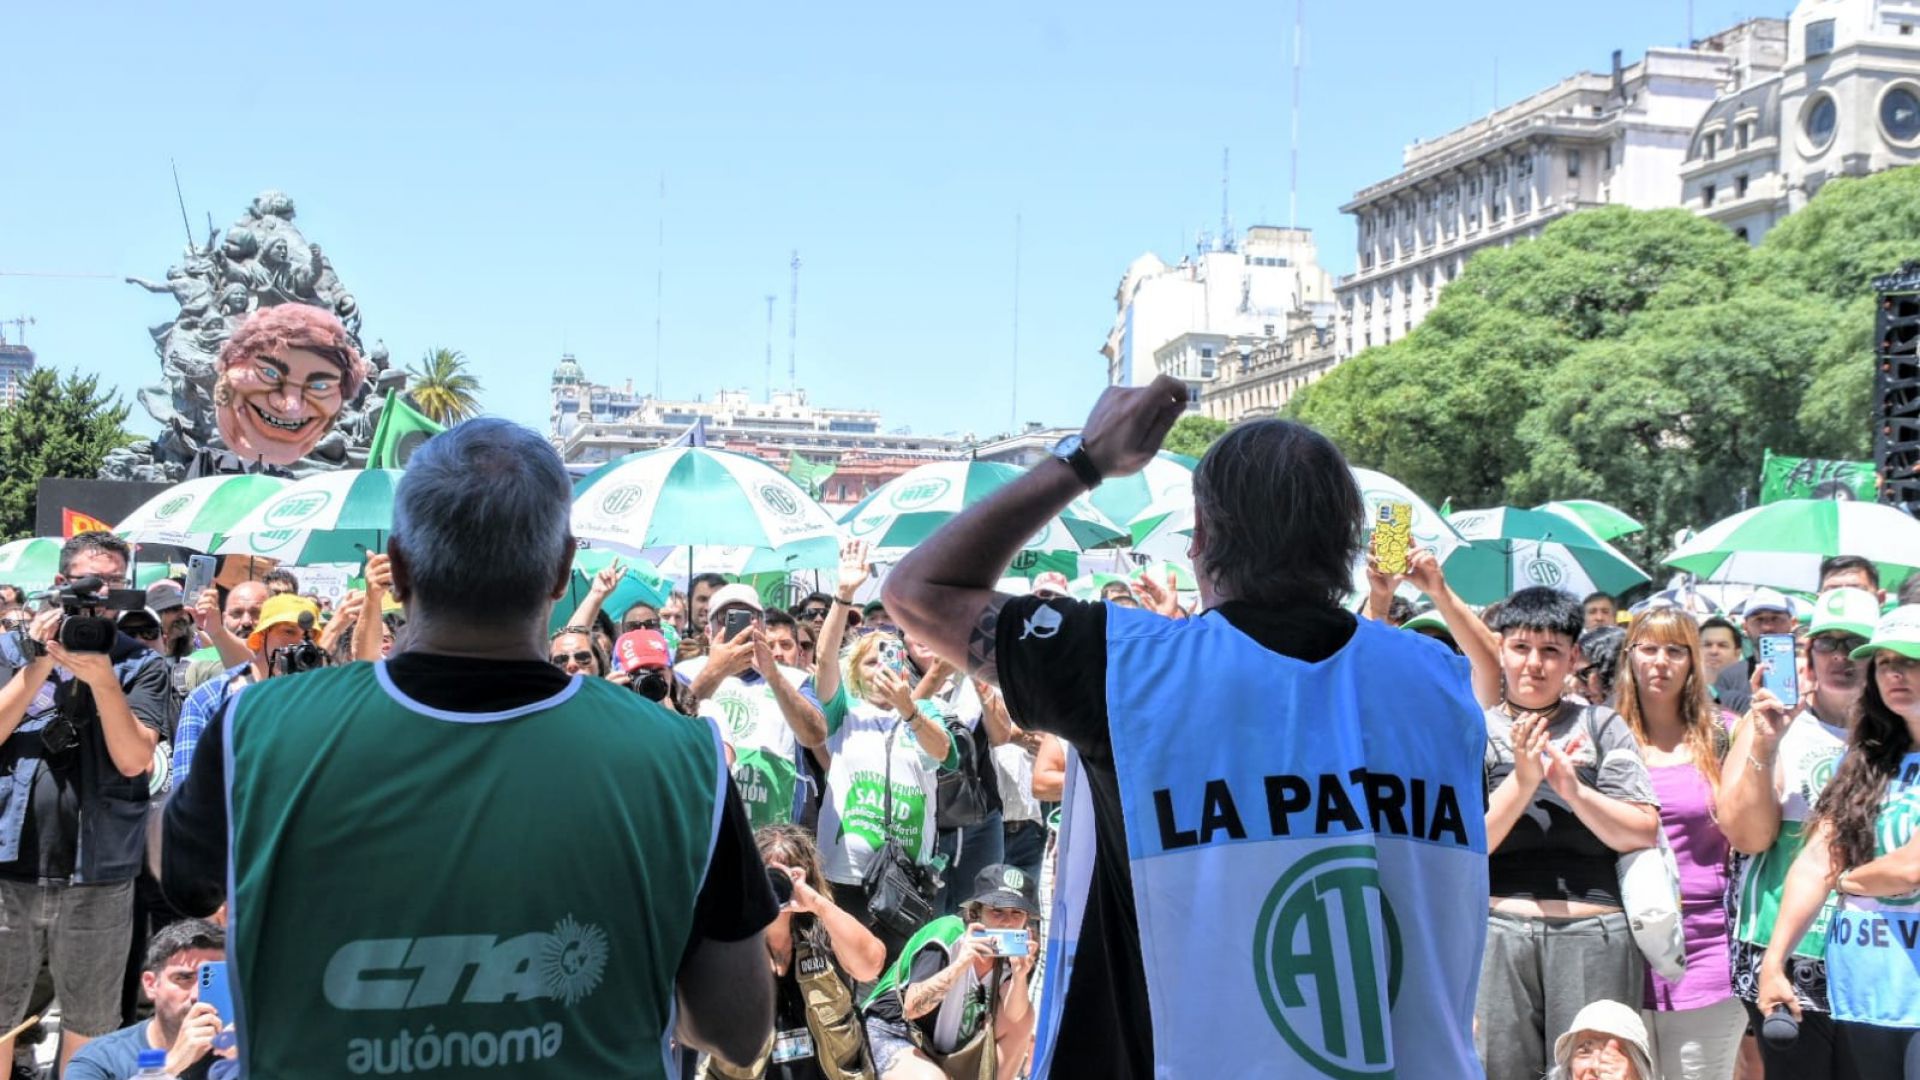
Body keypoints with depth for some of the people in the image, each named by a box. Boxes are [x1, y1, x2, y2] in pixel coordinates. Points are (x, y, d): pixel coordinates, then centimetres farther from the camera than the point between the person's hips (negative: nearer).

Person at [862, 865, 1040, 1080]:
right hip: (894, 1037, -6)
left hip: (951, 1050, 6)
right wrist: (961, 964, -46)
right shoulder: (947, 935, -23)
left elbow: (1014, 1017, -18)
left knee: (1024, 1016, -10)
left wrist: (1020, 976, -37)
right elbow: (912, 1008, -34)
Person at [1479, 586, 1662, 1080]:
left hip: (1595, 932, 0)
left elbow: (1643, 834, 1)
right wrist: (1523, 780, -13)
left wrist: (1572, 787, -12)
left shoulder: (1601, 725, 9)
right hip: (1500, 931, 0)